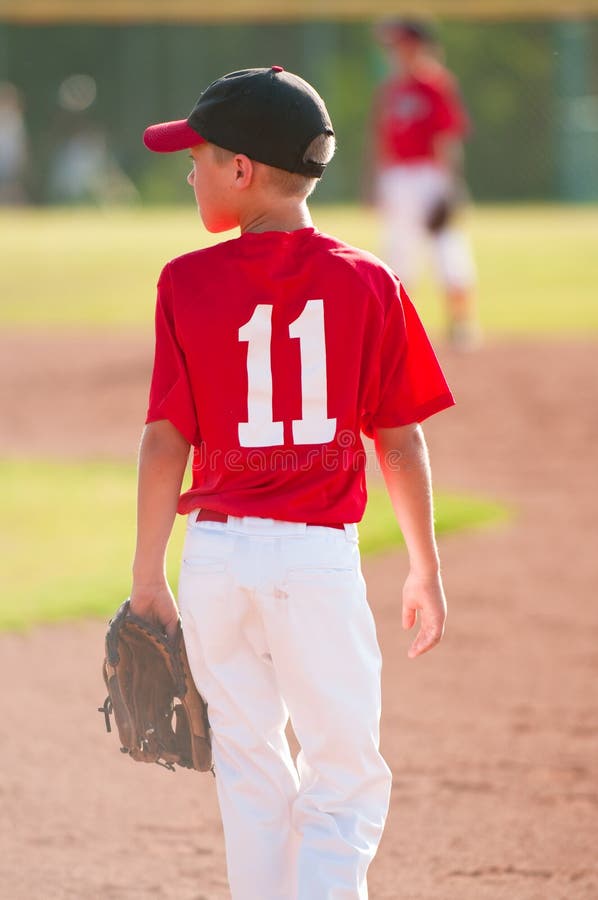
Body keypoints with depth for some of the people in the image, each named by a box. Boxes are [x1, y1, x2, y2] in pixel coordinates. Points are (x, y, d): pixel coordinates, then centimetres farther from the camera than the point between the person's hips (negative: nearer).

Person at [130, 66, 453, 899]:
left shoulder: (189, 283, -4)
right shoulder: (367, 284, -2)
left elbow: (166, 440, -4)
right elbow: (400, 441, 2)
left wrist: (147, 574, 3)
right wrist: (426, 570, 12)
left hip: (218, 552, 1)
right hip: (321, 555, -1)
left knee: (250, 775, 14)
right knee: (347, 782, 6)